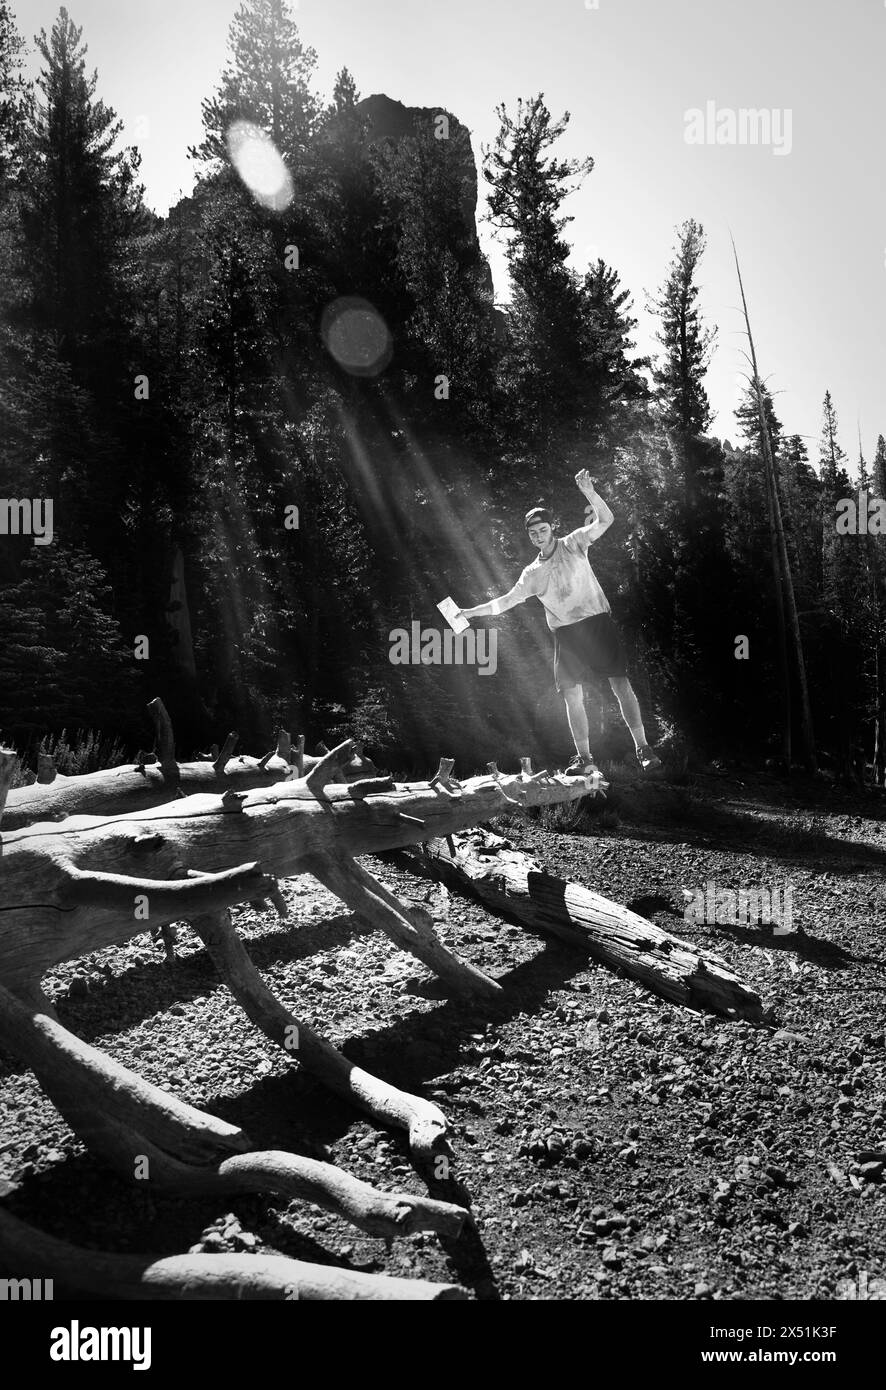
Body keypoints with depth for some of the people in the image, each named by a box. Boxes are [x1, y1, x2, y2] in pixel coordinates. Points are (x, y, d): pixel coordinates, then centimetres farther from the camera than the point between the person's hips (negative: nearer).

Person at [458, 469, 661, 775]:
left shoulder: (573, 544, 3)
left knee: (622, 686, -7)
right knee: (572, 696, -1)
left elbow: (605, 520, -9)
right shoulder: (532, 573, 12)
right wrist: (471, 612, 10)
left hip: (597, 621, -4)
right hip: (566, 634, 4)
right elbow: (507, 600, 16)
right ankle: (584, 758, 6)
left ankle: (643, 749, -3)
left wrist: (589, 493, -26)